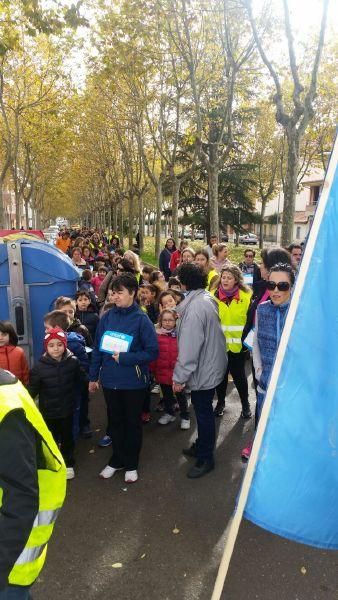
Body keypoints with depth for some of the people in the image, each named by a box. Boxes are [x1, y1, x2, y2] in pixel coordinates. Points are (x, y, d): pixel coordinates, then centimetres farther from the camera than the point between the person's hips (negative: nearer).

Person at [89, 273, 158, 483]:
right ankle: (117, 460, 38)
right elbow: (98, 348, 5)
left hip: (134, 382, -3)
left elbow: (152, 352, -14)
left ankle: (131, 464, 33)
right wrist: (93, 376, 6)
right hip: (110, 380, 3)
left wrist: (124, 358, -20)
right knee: (115, 421, 19)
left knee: (133, 422, 14)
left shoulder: (141, 319, -12)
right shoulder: (107, 317, -1)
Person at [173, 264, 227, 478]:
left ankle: (206, 459, 22)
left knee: (203, 412, 6)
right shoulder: (208, 298, 3)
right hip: (212, 363, 9)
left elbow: (189, 347, -27)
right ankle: (202, 446, 40)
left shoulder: (194, 307, -26)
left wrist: (179, 377, -21)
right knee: (204, 410, 23)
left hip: (203, 370, -9)